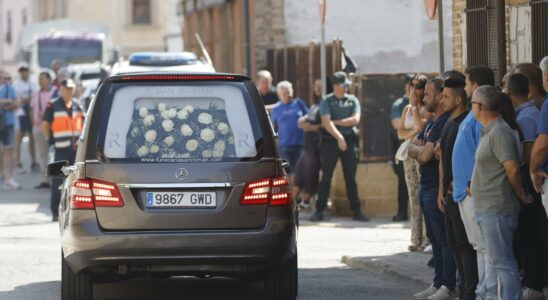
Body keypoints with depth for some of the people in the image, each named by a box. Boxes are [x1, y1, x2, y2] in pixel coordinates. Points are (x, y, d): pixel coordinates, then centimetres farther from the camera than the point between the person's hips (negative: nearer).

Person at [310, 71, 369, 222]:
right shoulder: (327, 101, 1)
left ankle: (356, 211, 8)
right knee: (326, 177, -1)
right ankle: (319, 211, 2)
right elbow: (326, 122, -11)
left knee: (351, 178, 5)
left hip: (350, 140, 2)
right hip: (331, 140, -2)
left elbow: (355, 120, -2)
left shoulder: (352, 100, 10)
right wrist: (339, 137, -21)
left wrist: (335, 122, -7)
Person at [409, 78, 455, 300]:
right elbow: (411, 150, 14)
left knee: (444, 239, -7)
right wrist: (422, 150, -6)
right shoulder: (431, 123, 17)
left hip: (437, 188, -10)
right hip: (426, 188, 10)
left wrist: (419, 150, 3)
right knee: (434, 239, 13)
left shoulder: (444, 123, -16)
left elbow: (424, 155, -19)